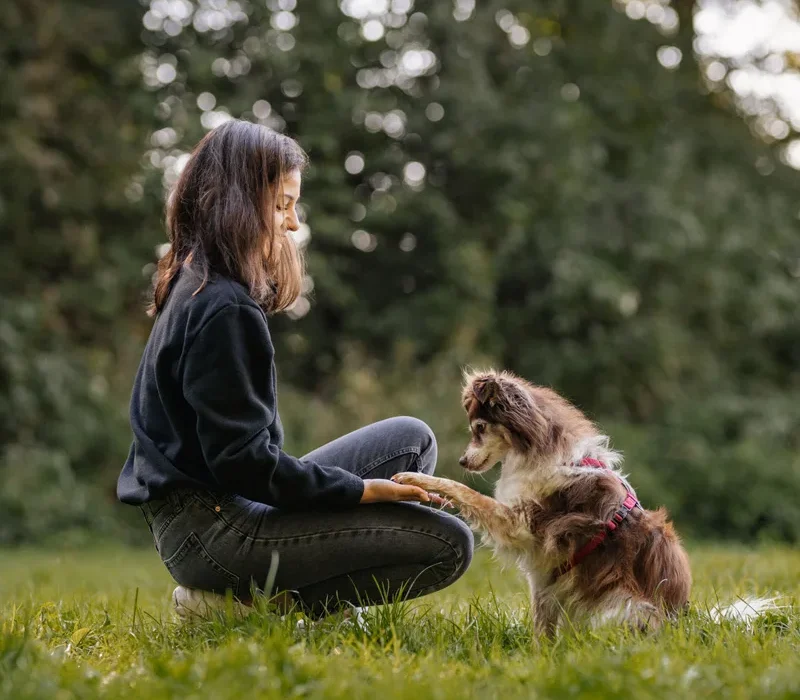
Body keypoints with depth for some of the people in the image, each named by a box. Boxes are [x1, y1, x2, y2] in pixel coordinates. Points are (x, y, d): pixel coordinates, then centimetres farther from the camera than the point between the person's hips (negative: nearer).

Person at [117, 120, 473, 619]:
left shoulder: (195, 288, 12)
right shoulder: (225, 310, -20)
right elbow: (242, 461, -21)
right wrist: (361, 490, -15)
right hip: (211, 529, -10)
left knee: (411, 439, 14)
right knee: (448, 543, -13)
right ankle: (242, 601, -7)